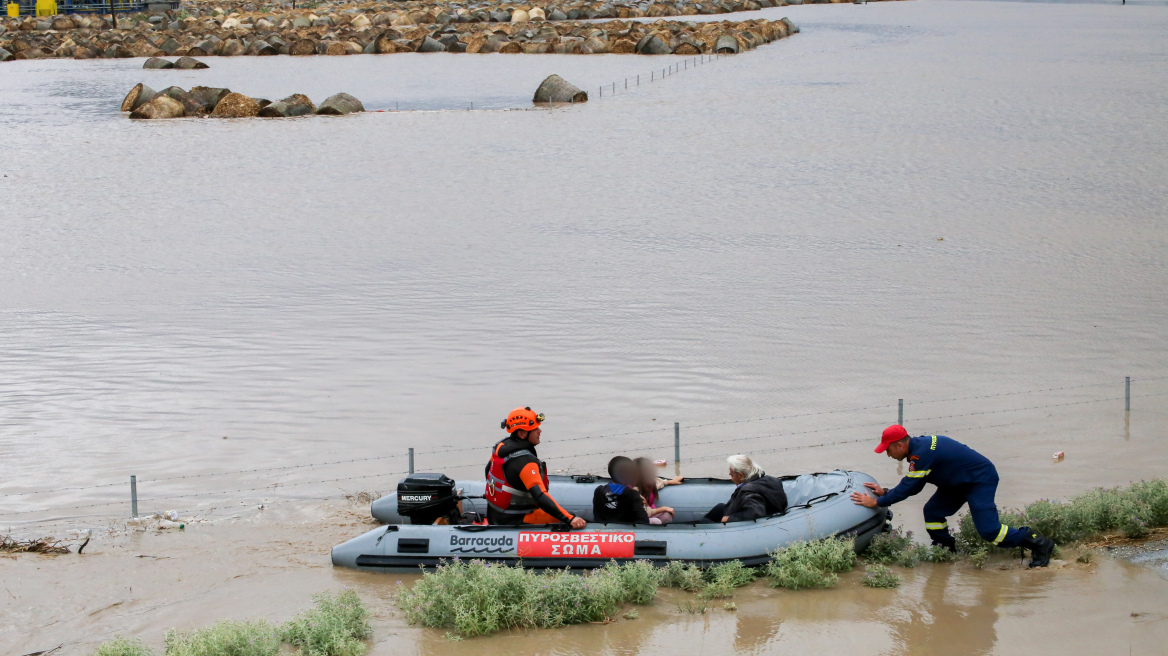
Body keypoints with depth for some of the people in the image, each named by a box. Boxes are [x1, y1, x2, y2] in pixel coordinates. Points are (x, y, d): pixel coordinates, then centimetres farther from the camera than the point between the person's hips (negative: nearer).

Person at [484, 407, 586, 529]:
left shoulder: (501, 446, 0)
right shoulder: (525, 462, -27)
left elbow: (488, 470, 19)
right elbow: (540, 497, -35)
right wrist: (570, 519, -38)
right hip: (514, 521, -9)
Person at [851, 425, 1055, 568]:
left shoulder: (922, 453, -28)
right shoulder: (919, 445, 3)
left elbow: (908, 488, -26)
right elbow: (912, 486, 12)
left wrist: (876, 502, -18)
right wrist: (885, 493, 7)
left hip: (981, 480, -10)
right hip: (960, 482, 10)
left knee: (988, 530, -15)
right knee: (932, 512, 3)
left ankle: (1039, 544, -4)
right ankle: (948, 551, 17)